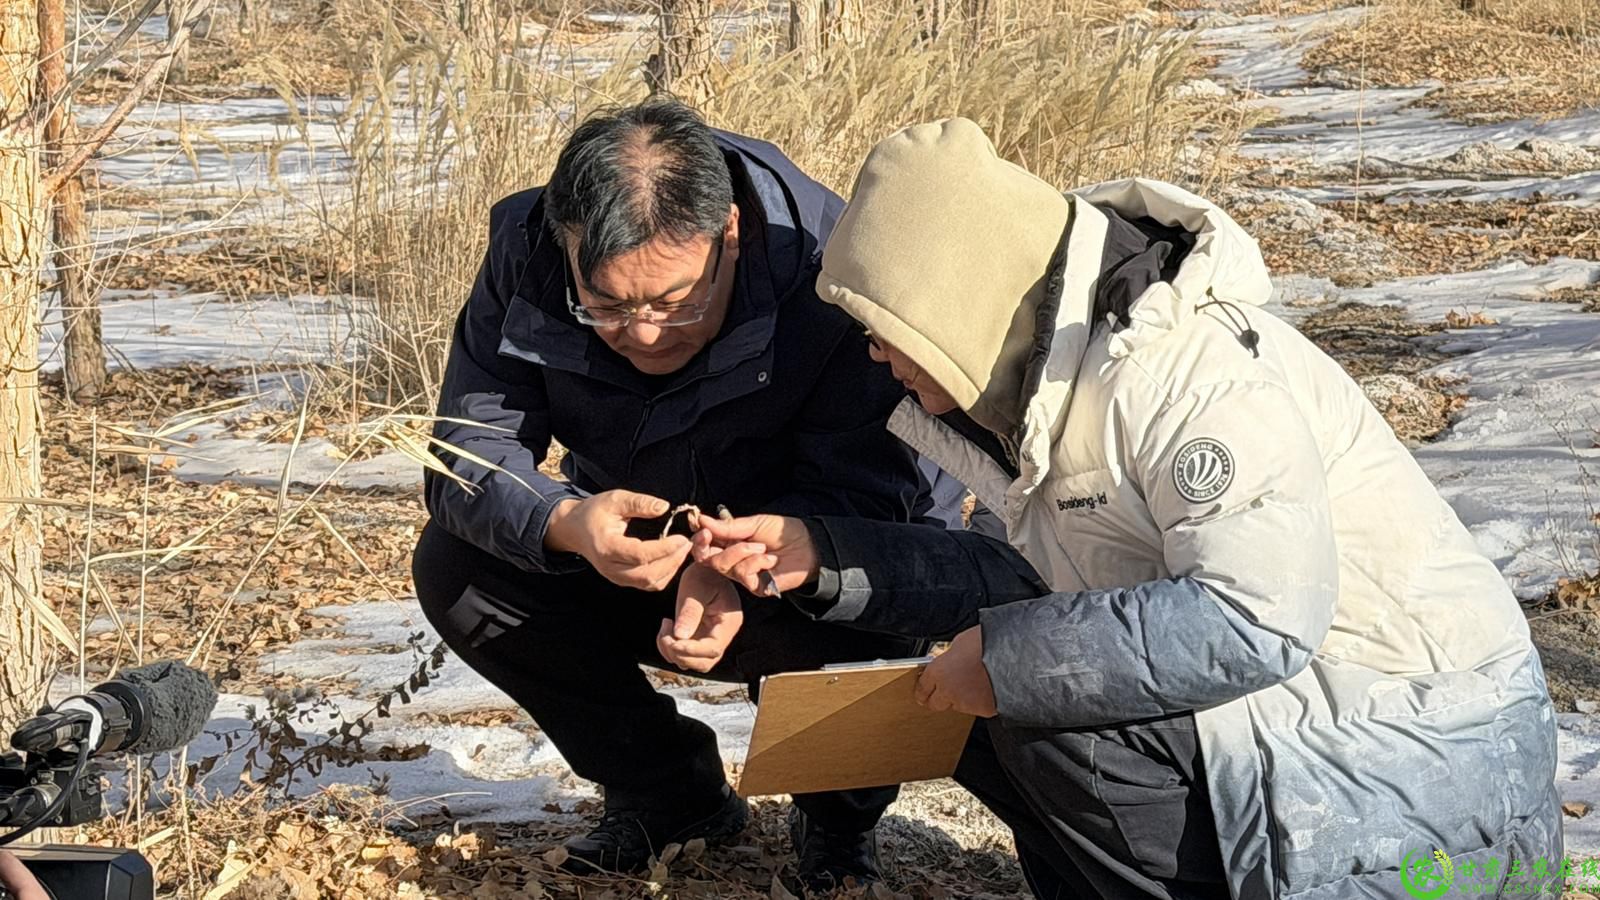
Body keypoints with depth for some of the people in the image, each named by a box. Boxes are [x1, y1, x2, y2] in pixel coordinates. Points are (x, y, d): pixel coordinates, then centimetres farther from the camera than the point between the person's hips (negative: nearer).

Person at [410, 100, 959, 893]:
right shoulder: (525, 257, -20)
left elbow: (862, 492, -29)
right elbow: (472, 457, -22)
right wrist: (566, 525, -45)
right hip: (629, 558, 4)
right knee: (452, 570, -17)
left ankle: (839, 813, 1)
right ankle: (670, 790, 3)